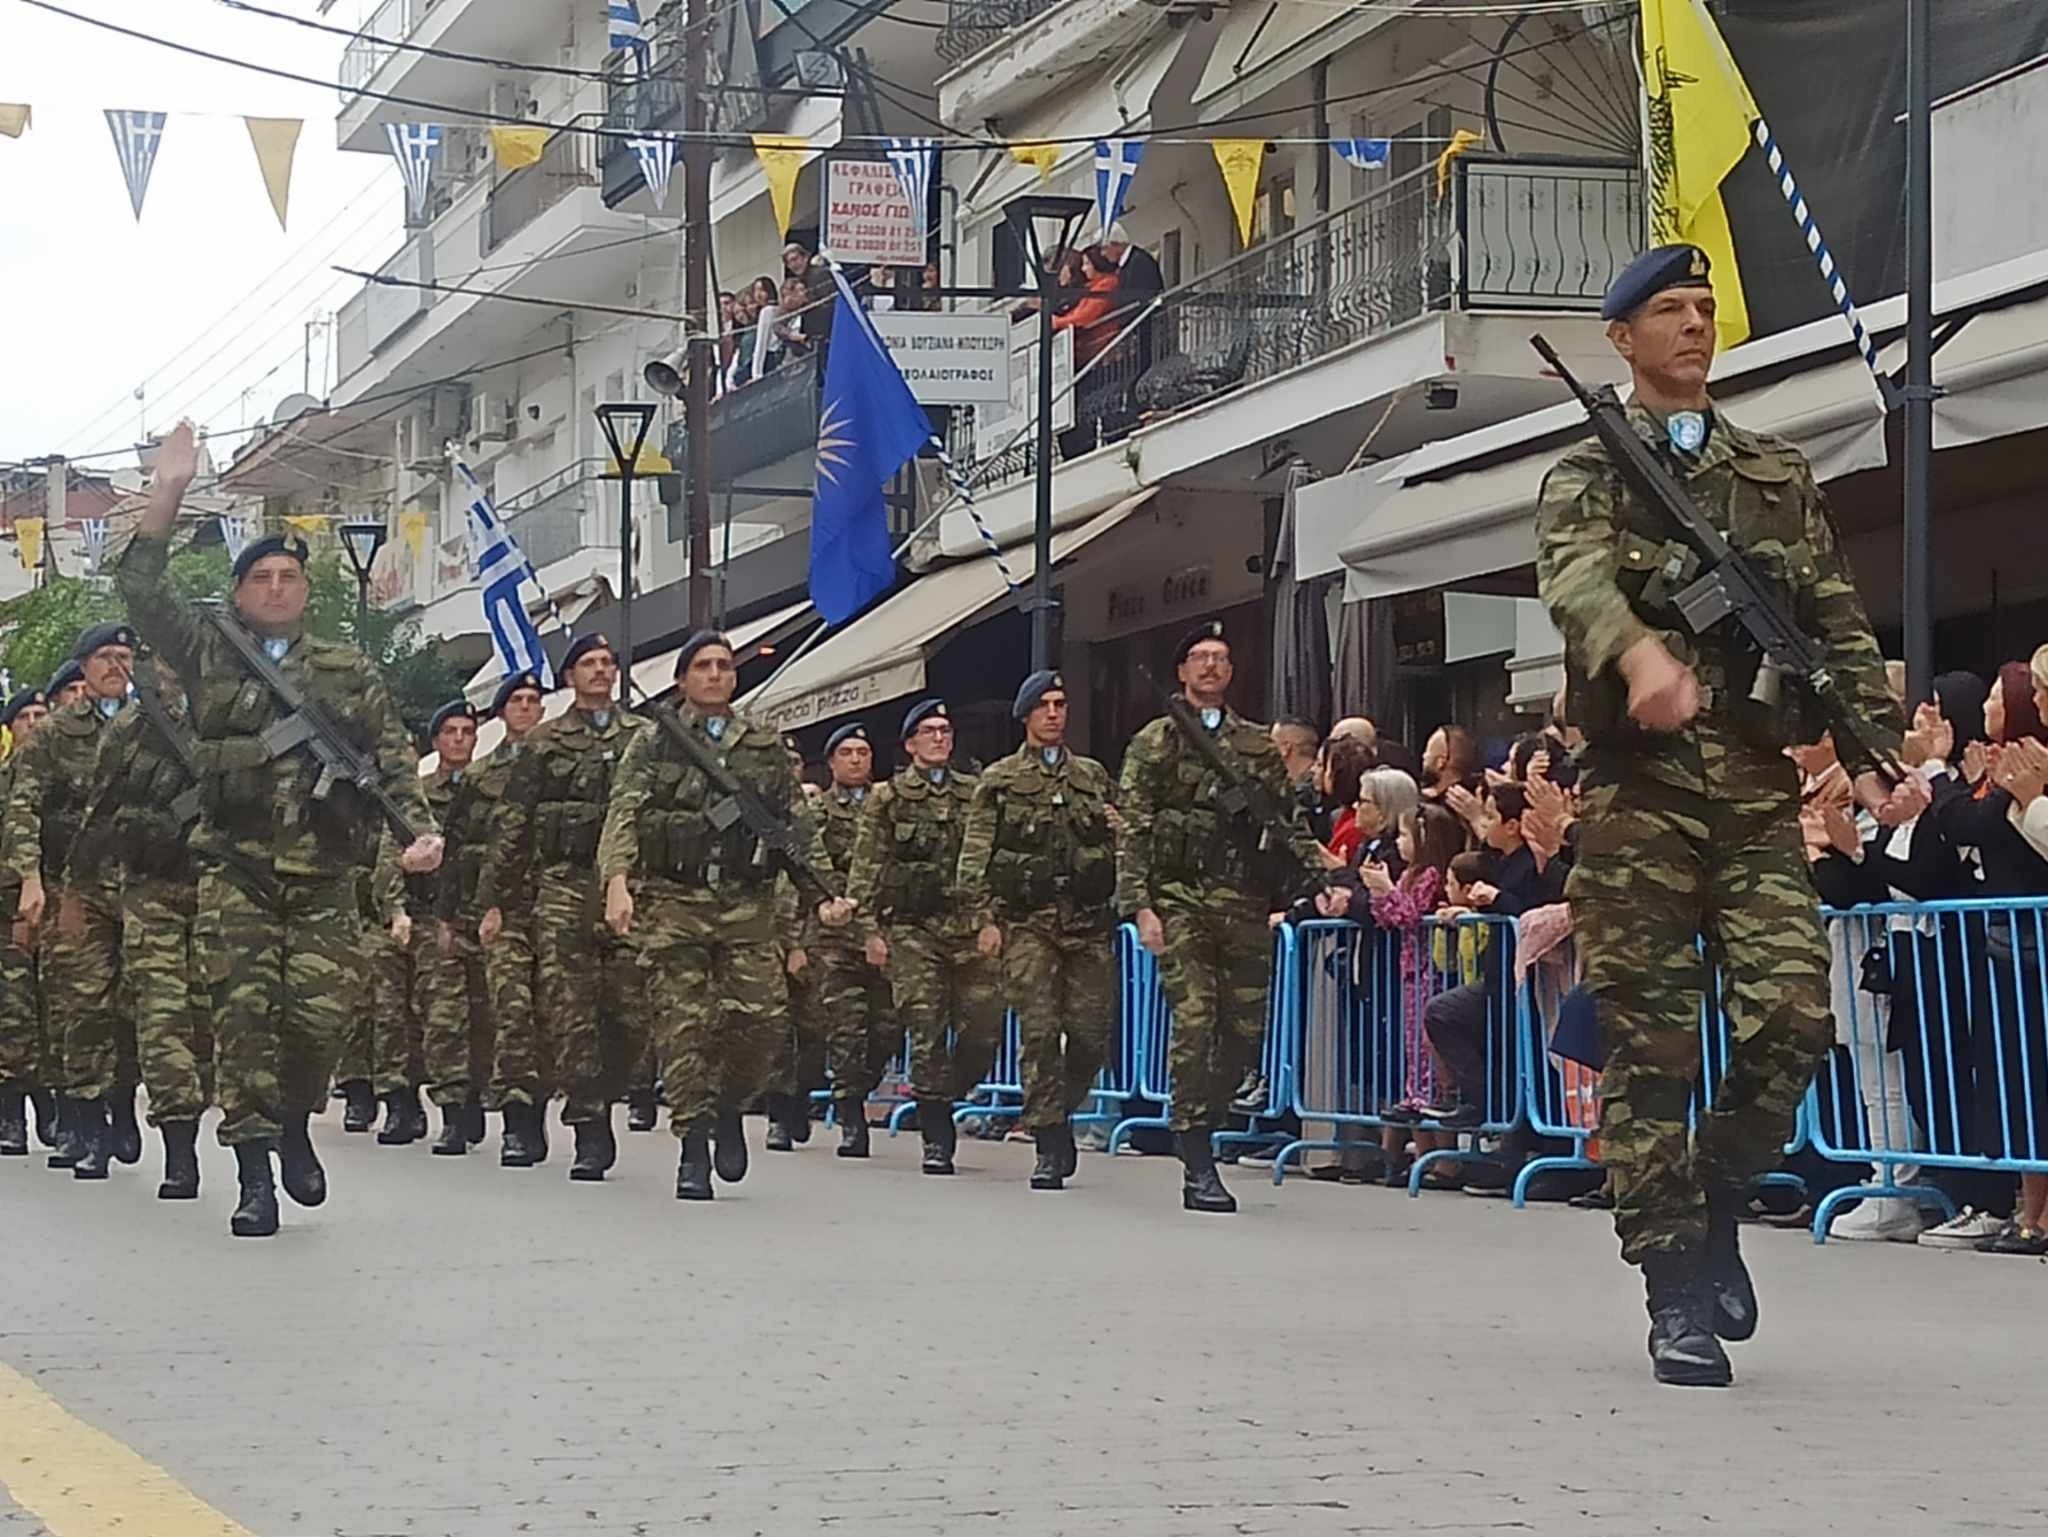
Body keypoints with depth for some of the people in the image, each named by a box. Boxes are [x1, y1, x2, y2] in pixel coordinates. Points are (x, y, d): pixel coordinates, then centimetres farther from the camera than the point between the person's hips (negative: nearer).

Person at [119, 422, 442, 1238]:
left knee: (324, 1013, -6)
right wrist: (169, 493, -5)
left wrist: (421, 828, -7)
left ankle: (294, 1125, 23)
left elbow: (394, 761, 10)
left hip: (323, 876, 1)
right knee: (243, 1015, -8)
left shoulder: (350, 673, 13)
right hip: (235, 872, -1)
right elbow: (140, 588, 2)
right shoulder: (209, 657, 11)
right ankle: (255, 1177, -5)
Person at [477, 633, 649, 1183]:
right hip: (563, 885, 0)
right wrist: (493, 900, 7)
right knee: (570, 1013, -7)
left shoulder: (646, 736, 14)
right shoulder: (544, 743, 13)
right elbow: (511, 827, 12)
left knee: (630, 1012, -6)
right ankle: (592, 1135, -4)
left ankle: (592, 1106, 15)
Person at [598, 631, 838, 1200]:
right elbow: (623, 816, -3)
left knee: (756, 1019, -9)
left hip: (747, 903, 2)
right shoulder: (652, 744, 9)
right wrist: (617, 881, -20)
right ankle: (693, 1151, 0)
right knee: (685, 1027, -5)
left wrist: (824, 892, 6)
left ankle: (729, 1108, 19)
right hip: (673, 902, -2)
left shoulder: (766, 748, 17)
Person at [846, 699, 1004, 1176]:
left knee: (984, 1029, -6)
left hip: (972, 927, 2)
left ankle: (946, 1098, 20)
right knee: (927, 1035, -7)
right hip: (913, 931, -2)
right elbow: (866, 870, 5)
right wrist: (870, 929, -3)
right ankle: (937, 1139, -1)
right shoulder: (887, 798, 7)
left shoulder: (975, 794, 14)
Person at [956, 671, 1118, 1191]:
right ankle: (1049, 1148, -4)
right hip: (1027, 920, -3)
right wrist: (985, 919, -5)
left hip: (1088, 919, 3)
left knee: (1091, 1034, -3)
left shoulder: (1094, 776, 18)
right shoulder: (998, 780, 9)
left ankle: (1061, 1113, 23)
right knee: (1040, 1033, -9)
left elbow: (1121, 845, 22)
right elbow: (975, 858, 4)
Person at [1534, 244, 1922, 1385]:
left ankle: (1718, 1204, 13)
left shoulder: (1780, 476, 20)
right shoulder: (1590, 474, 9)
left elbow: (1842, 628, 15)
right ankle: (1677, 1290, 1)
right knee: (1650, 1043, -4)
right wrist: (1638, 651, -37)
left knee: (1793, 1014, -12)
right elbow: (1576, 574, -14)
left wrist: (1881, 751, -2)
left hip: (1760, 793, 2)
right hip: (1640, 790, -2)